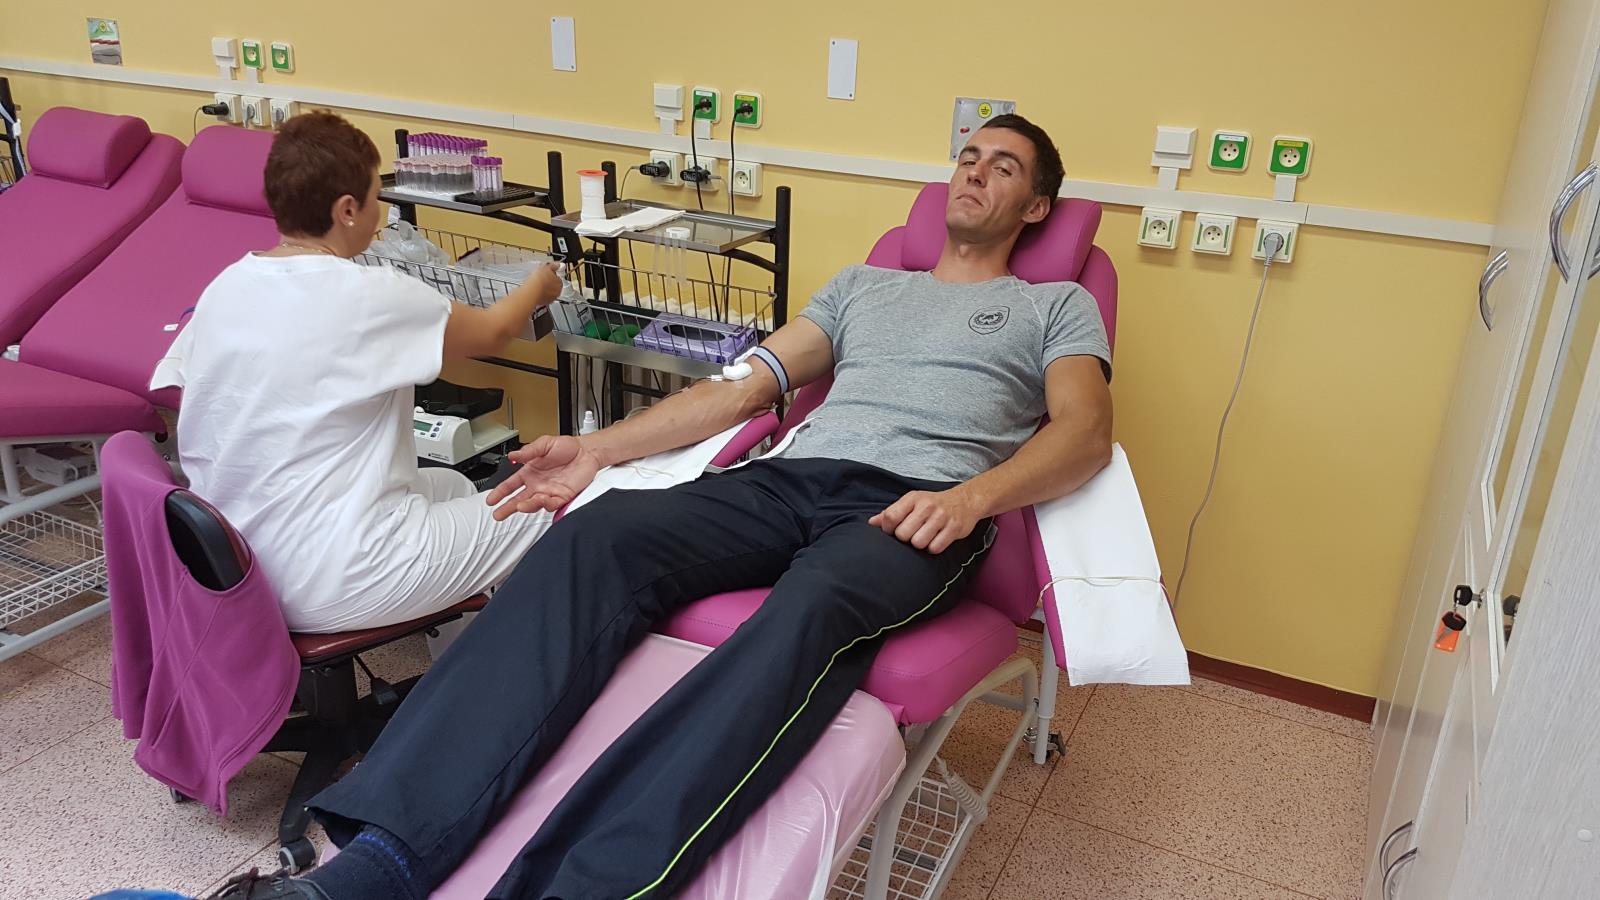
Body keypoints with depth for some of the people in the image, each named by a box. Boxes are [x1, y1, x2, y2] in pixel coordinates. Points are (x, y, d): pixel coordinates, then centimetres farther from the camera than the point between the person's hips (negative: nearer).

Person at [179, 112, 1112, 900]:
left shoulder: (1057, 306, 20)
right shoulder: (861, 282, 30)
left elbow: (1085, 431, 1)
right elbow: (743, 387, 22)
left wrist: (971, 496, -19)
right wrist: (600, 448, 11)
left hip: (917, 507, -3)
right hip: (792, 476, 4)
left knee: (810, 612, -40)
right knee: (597, 536, -25)